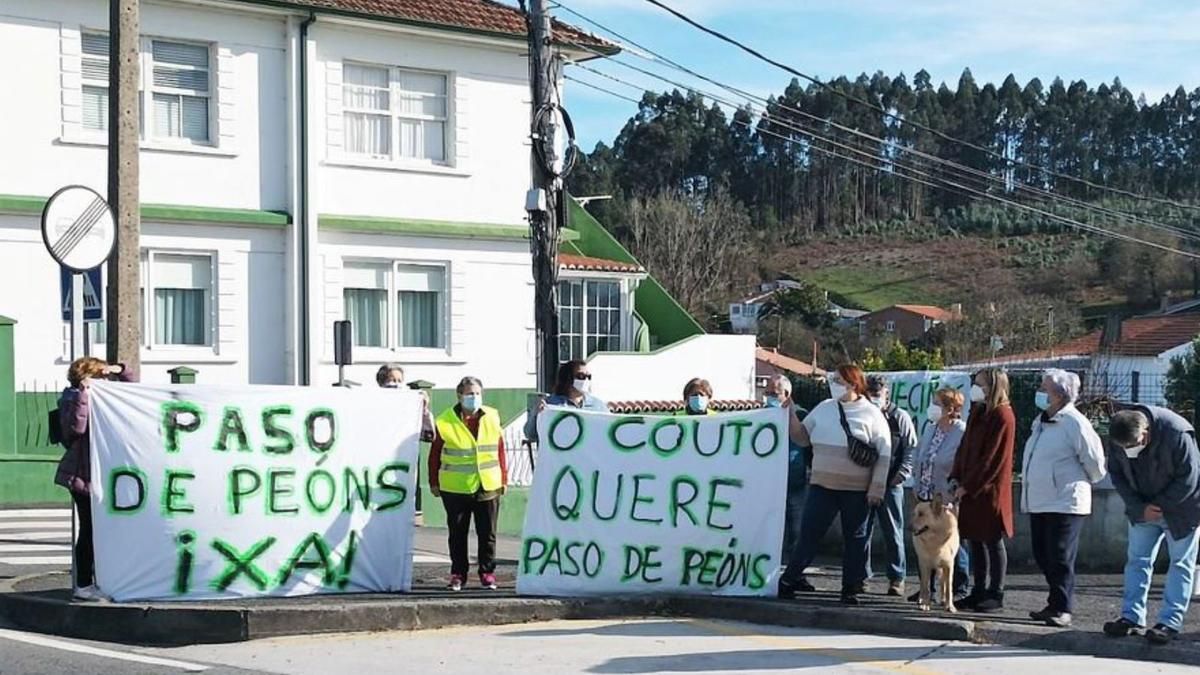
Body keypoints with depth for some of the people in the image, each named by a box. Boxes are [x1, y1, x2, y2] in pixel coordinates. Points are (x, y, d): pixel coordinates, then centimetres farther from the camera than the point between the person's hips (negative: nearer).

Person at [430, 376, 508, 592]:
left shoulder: (492, 418, 4)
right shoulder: (445, 422, -5)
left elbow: (500, 450, 10)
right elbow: (435, 454, 3)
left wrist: (503, 478, 12)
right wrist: (434, 482, 5)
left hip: (488, 486, 2)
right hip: (455, 489, -2)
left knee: (487, 533, 6)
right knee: (457, 534, 6)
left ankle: (487, 572, 16)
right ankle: (458, 574, 16)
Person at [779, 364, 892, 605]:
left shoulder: (871, 414, -3)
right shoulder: (824, 409, 10)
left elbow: (884, 454, -4)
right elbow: (803, 437, 14)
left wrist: (877, 488, -10)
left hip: (857, 490, -3)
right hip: (822, 486, 3)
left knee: (855, 539, 4)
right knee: (809, 533, 1)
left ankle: (850, 589, 12)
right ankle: (789, 580, 7)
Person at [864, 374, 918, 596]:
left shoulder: (900, 418, 1)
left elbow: (911, 450, 1)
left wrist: (901, 474, -9)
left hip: (890, 485, -3)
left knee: (893, 533, 1)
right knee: (861, 531, 5)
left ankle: (897, 578, 7)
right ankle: (862, 576, 14)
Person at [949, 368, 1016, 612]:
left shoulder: (1002, 416, -13)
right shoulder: (977, 412, 12)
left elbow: (993, 458, -17)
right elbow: (965, 447, 15)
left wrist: (968, 486, -16)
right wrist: (956, 477, 4)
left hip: (989, 490, -8)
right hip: (970, 488, 8)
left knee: (992, 541, -1)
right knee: (975, 540, 11)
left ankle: (996, 594, 6)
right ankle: (980, 591, 19)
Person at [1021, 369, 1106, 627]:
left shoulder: (1075, 423, -14)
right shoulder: (1041, 421, 14)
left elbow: (1095, 461, -11)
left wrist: (1085, 482, 4)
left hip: (1065, 503, -9)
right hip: (1038, 502, 9)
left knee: (1060, 560, -6)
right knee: (1043, 557, 12)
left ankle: (1061, 609, 0)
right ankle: (1055, 604, 22)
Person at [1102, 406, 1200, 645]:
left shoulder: (1178, 434, -31)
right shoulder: (1117, 439, -16)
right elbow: (1116, 474, -5)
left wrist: (1160, 506, -19)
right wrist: (1140, 508, -14)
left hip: (1180, 508, -5)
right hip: (1142, 508, 5)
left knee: (1181, 563, -3)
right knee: (1137, 560, 4)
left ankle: (1170, 623, -1)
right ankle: (1132, 617, 9)